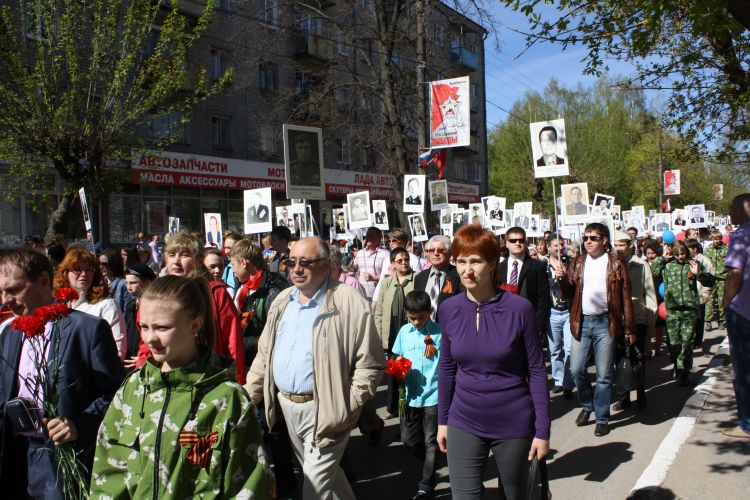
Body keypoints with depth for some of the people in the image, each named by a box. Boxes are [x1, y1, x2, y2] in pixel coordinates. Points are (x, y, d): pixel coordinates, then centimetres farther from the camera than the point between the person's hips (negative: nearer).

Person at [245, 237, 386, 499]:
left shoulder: (349, 302, -13)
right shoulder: (283, 301, 8)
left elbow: (370, 363, -13)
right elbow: (264, 354, 14)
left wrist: (349, 406, -17)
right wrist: (248, 396, 8)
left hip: (324, 408, -7)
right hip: (286, 405, 7)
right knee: (322, 471, 21)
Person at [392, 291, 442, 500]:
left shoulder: (439, 333, -10)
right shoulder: (405, 331, 2)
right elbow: (399, 357, 12)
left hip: (433, 396, -4)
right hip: (412, 395, 4)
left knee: (430, 443, 7)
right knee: (410, 440, 13)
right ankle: (431, 466, 40)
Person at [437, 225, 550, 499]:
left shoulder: (519, 308, -14)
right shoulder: (449, 309, -4)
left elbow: (536, 371, -9)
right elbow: (447, 368, 6)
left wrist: (542, 430, -8)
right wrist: (442, 420, 9)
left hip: (513, 424, -2)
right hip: (465, 424, 2)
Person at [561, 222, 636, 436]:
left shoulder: (615, 264, -2)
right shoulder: (578, 262, 8)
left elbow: (625, 298, 0)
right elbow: (570, 292, 7)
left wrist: (629, 329, -2)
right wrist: (563, 279, -14)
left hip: (605, 323, -3)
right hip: (581, 322, 3)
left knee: (604, 374, 3)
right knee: (577, 369, 3)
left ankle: (602, 418, 18)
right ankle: (587, 405, 28)